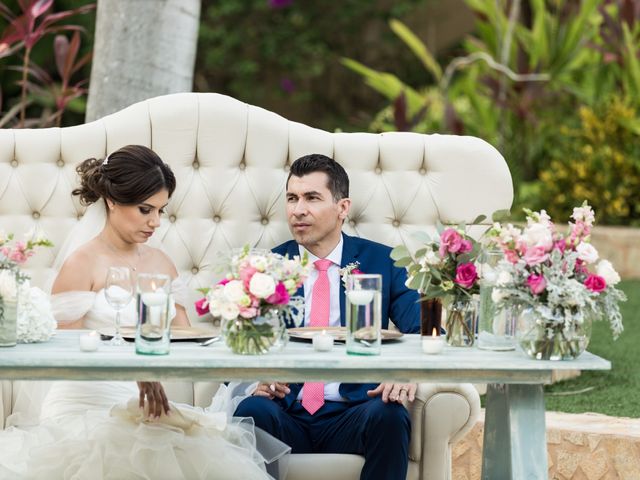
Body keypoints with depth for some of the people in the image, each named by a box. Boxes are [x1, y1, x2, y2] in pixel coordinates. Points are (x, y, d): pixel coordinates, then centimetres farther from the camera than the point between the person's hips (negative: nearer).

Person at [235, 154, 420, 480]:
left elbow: (422, 329, 1)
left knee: (390, 416, -32)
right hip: (286, 414, 0)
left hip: (351, 415, 0)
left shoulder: (382, 262, 12)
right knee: (251, 411, -33)